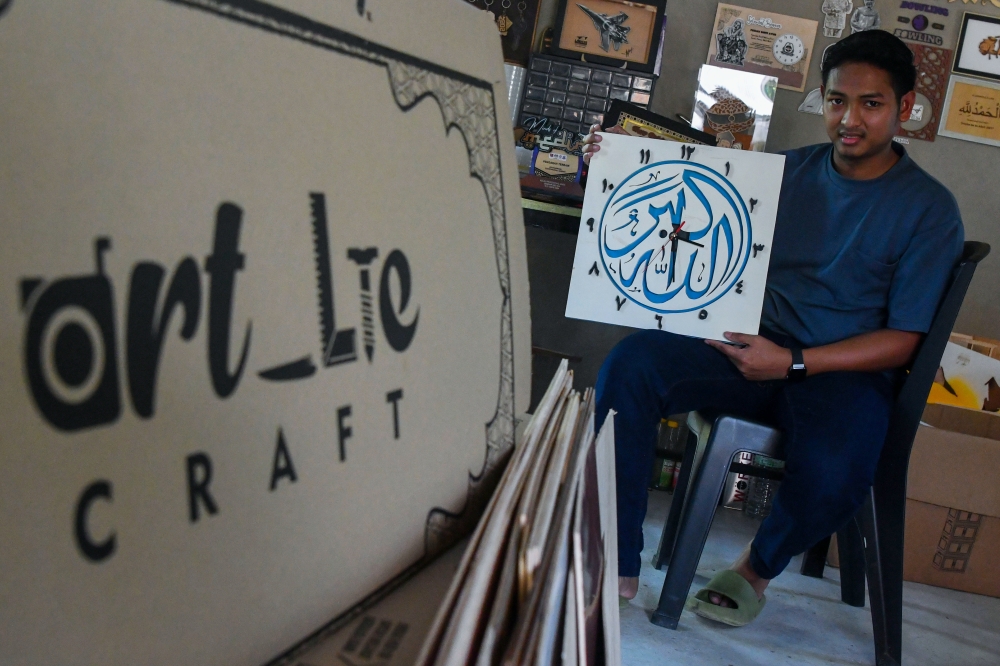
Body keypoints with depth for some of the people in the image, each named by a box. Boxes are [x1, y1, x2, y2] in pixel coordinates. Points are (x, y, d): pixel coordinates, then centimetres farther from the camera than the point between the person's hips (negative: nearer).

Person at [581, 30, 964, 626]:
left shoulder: (930, 209, -1)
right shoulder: (789, 169, 11)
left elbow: (903, 339, -5)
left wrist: (794, 364, -18)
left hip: (847, 371, -3)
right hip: (756, 344, 3)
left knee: (831, 476, -36)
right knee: (633, 362, -25)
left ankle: (758, 567, 2)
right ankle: (618, 565, -17)